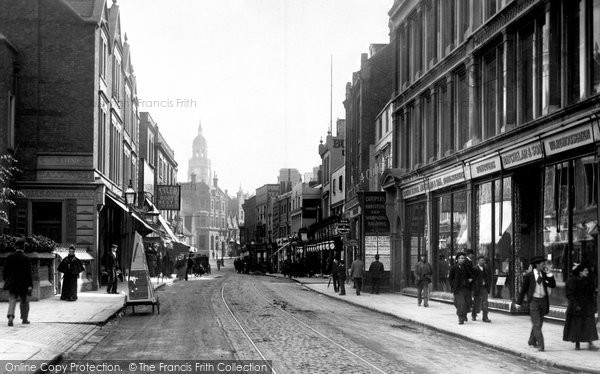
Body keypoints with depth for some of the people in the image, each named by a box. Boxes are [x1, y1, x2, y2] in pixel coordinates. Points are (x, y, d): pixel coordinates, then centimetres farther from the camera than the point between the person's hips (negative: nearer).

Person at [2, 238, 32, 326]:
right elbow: (28, 273, -14)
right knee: (24, 302, 14)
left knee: (12, 301, 1)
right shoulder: (26, 258, -11)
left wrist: (6, 280, 19)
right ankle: (24, 319, 23)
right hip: (23, 284, -2)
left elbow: (5, 271, 5)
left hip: (11, 283, 2)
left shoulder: (9, 257, -1)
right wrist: (30, 285, -11)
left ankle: (10, 317, -21)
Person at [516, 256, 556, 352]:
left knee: (538, 323, 15)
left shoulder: (544, 275, 5)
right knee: (537, 324, -9)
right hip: (534, 301, -5)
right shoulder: (529, 275, -7)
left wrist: (549, 274, -8)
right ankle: (540, 345, -12)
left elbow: (553, 285, 2)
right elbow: (523, 289, 0)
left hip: (543, 300, 5)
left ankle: (532, 341, 32)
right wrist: (519, 303, 2)